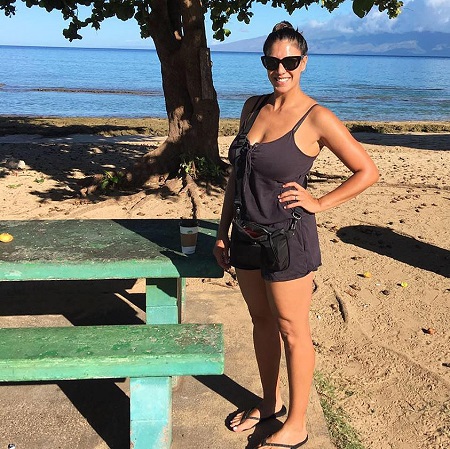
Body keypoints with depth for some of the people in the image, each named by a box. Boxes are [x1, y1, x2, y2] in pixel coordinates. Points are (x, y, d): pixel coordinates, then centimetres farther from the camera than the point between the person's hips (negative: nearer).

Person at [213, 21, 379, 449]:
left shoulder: (317, 118, -12)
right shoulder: (253, 106, 5)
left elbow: (367, 171, -7)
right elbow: (236, 173, 11)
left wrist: (319, 203, -11)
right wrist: (223, 230, 10)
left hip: (288, 237, -6)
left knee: (291, 330, 8)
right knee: (261, 321, 19)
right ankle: (269, 403, 41)